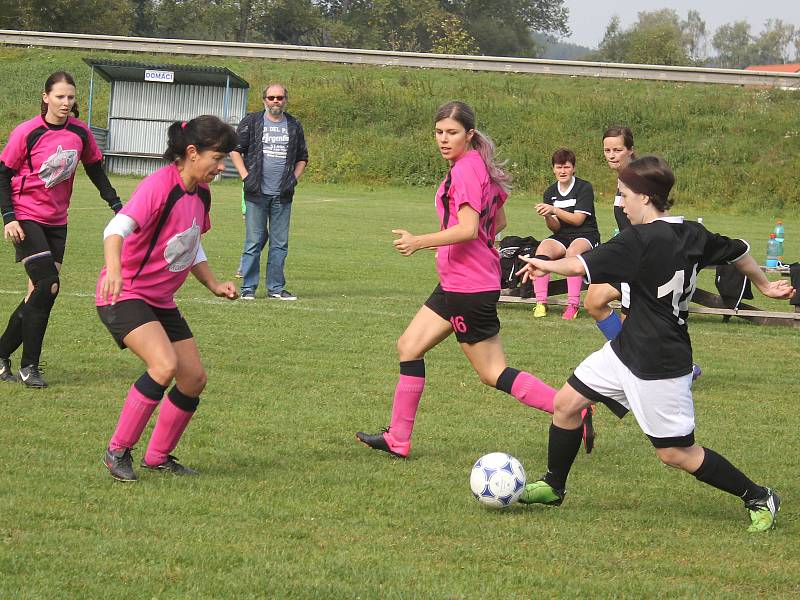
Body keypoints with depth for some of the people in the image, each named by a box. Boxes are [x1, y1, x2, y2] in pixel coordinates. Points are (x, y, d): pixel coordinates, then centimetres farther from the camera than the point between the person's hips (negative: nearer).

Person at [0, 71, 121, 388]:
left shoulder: (80, 132, 0)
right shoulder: (26, 133, -12)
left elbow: (95, 170, 12)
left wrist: (116, 204, 5)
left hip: (56, 222, 5)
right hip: (26, 218, -5)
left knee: (41, 293, 2)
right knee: (47, 286, -15)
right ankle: (29, 366, -6)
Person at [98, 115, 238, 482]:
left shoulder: (200, 192, 6)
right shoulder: (159, 185, -21)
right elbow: (118, 228, -35)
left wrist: (213, 284, 9)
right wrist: (114, 270, -53)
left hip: (161, 301, 9)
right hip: (125, 296, -9)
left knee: (194, 379, 5)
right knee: (164, 365, -28)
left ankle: (158, 457, 22)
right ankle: (118, 452, -15)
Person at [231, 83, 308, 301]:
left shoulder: (294, 126, 11)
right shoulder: (251, 122, 2)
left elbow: (302, 158, 21)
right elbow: (235, 150, 5)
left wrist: (294, 178, 6)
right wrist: (245, 176, -5)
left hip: (282, 195, 3)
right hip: (257, 193, -3)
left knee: (280, 243, 5)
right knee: (254, 241, -3)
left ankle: (276, 287, 11)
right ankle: (248, 287, 3)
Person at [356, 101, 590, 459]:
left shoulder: (465, 170, -18)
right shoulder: (481, 167, 11)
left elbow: (468, 230, -26)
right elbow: (499, 222, 20)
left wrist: (420, 242, -24)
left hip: (468, 288, -10)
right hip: (455, 284, 10)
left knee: (493, 373, -5)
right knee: (408, 347, 11)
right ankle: (397, 439, 14)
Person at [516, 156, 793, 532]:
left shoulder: (640, 240, -22)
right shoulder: (692, 234, 3)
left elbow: (581, 265, -22)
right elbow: (738, 252, 17)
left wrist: (544, 265, -3)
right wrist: (764, 285, 35)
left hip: (659, 365, -10)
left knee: (675, 453, -1)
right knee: (567, 402, 12)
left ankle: (758, 498, 11)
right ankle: (554, 487, 28)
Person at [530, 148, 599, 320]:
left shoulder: (584, 188, -5)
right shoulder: (550, 193, 9)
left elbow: (578, 220, -12)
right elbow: (555, 227, 3)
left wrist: (554, 210, -21)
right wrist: (547, 217, -20)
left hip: (586, 235, -4)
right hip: (562, 237, 4)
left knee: (573, 251, -38)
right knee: (542, 249, -28)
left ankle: (573, 304, -36)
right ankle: (541, 303, -29)